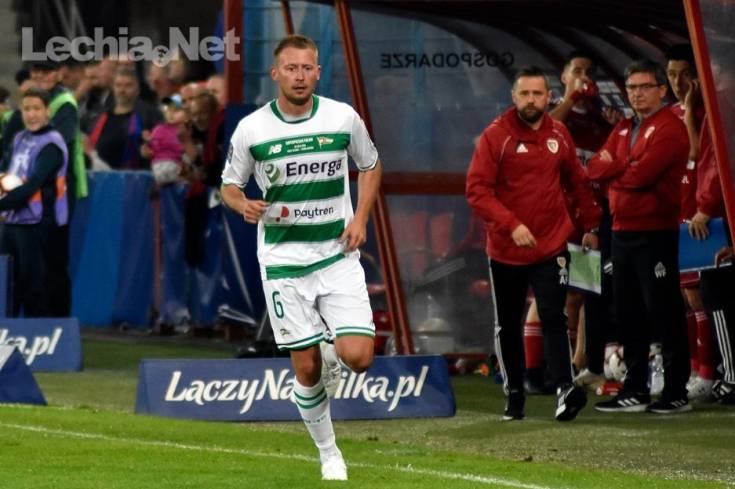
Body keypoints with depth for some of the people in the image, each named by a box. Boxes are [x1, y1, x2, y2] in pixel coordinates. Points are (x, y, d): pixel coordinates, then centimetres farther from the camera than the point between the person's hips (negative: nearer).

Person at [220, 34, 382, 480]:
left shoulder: (344, 118, -3)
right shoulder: (251, 129, -6)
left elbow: (371, 166, 14)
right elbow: (230, 184, 6)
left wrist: (360, 217, 0)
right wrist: (244, 205, -17)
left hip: (337, 255, 1)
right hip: (283, 261, -1)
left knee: (358, 356, -14)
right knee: (306, 369, 0)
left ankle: (333, 352, 23)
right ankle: (329, 454, 20)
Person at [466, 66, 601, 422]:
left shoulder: (559, 135, 5)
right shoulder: (496, 136, -7)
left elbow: (577, 182, 18)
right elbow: (477, 189, -14)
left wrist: (591, 226, 18)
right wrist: (511, 224, -23)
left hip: (551, 247, 1)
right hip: (506, 250, -1)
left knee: (553, 318, -14)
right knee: (508, 325, 9)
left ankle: (565, 389, -24)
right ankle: (514, 395, 19)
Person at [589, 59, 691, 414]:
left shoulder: (669, 129, -9)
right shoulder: (623, 130, 17)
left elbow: (643, 175, -19)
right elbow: (595, 168, 7)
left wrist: (613, 169, -2)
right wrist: (626, 166, -10)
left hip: (655, 232, -8)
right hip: (623, 231, 8)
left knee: (663, 312, -5)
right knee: (628, 314, 10)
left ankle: (677, 393, -1)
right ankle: (635, 391, 17)